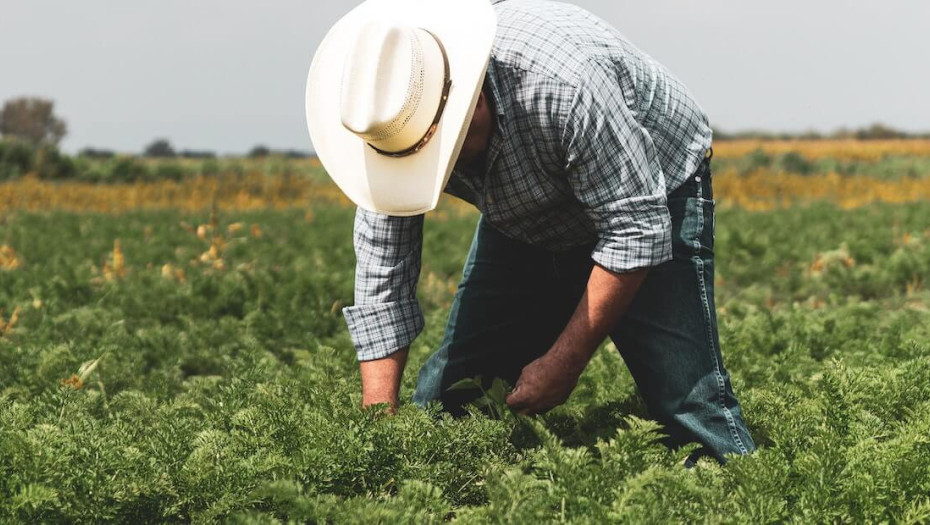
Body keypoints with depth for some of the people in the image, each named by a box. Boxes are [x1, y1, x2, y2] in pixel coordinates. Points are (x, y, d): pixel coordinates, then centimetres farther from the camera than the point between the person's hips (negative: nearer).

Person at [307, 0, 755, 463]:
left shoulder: (562, 81, -40)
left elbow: (635, 229, -31)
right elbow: (381, 276, -16)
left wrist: (564, 364, -26)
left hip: (650, 202, -5)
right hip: (525, 226, 5)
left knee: (686, 397, -18)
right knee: (447, 397, -3)